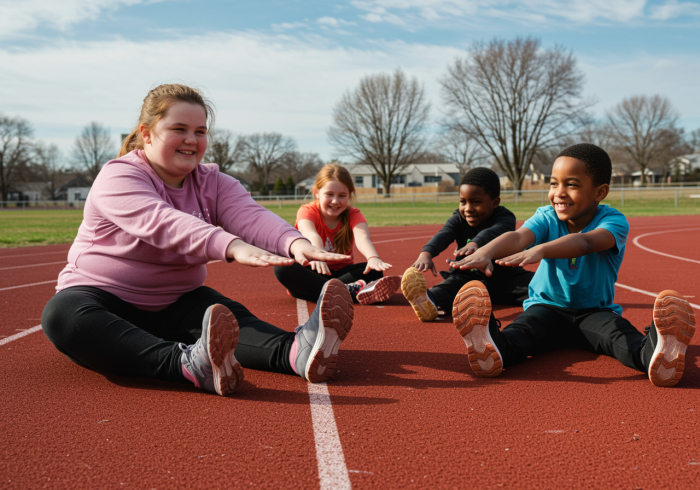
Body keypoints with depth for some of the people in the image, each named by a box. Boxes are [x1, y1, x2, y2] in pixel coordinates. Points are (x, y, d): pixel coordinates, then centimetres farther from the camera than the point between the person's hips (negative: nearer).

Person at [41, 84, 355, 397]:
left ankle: (296, 352, -56)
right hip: (104, 298, -4)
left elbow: (250, 216, -19)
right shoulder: (118, 177, -15)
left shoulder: (214, 183, 3)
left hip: (173, 306, 5)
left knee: (227, 317, -25)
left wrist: (295, 243, -42)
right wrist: (230, 246, -54)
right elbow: (162, 221, -36)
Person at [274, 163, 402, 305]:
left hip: (340, 274, 2)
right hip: (311, 274, -2)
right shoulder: (307, 211, -9)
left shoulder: (353, 215, -4)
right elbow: (311, 236, -34)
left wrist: (373, 258, -50)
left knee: (374, 270, -24)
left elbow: (362, 237, -27)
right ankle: (350, 290, -46)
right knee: (283, 267, -34)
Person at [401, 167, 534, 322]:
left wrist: (475, 243, -60)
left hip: (502, 277, 1)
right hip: (467, 276, -1)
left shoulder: (505, 218, -10)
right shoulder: (459, 219, -3)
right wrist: (426, 253, -48)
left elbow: (493, 232, -35)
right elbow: (443, 235, -24)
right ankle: (429, 301, -61)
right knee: (450, 287, -33)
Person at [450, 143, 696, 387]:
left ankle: (652, 353, -63)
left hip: (595, 311, -1)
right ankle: (496, 350, -62)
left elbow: (586, 242, -36)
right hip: (547, 307, 1)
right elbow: (518, 237, -27)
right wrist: (485, 251, -52)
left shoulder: (614, 221, -12)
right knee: (523, 328, -32)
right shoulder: (546, 218, -4)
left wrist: (539, 250, -57)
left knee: (621, 333, -33)